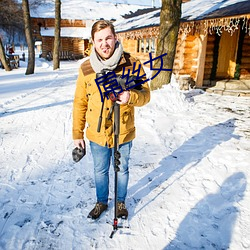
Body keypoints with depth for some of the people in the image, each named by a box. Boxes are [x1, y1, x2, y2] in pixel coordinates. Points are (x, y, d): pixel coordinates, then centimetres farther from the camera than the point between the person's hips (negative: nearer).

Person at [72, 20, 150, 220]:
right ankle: (101, 202, 46)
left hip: (123, 133, -1)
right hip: (97, 134, 2)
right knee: (100, 171, 20)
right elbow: (80, 103, 0)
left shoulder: (132, 64, -11)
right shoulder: (86, 68, -6)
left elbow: (145, 95, -9)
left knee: (122, 170, 19)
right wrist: (77, 134, 2)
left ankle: (121, 202, 45)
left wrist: (131, 96, -32)